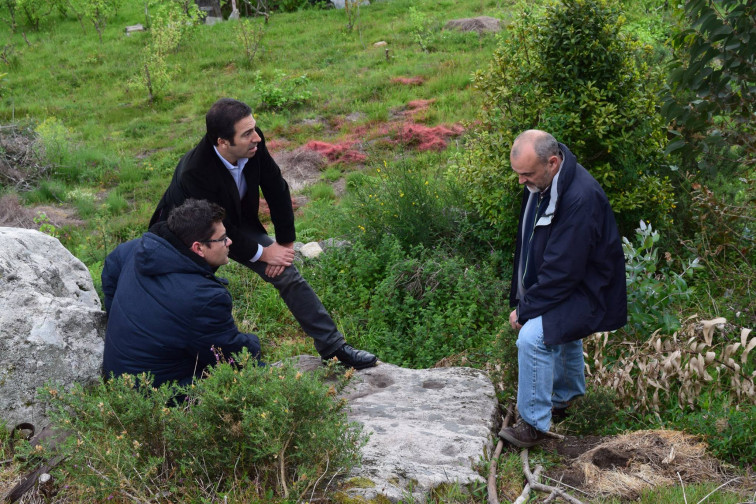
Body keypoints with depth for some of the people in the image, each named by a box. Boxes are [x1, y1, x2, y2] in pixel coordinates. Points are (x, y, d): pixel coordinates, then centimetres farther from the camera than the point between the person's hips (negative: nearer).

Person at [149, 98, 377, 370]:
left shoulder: (253, 144, -25)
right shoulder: (194, 172, -39)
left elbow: (277, 190, -9)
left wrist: (285, 242, -7)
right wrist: (262, 253, -18)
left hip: (238, 222, 5)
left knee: (287, 273, -2)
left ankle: (333, 346, 7)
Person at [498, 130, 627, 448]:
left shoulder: (581, 198, -33)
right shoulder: (539, 183, -5)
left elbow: (563, 271, -30)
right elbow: (529, 241, 8)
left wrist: (525, 310, -21)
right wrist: (522, 300, 6)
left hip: (587, 291, -9)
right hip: (556, 286, 10)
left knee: (533, 337, -26)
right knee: (562, 337, 28)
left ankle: (534, 424, -11)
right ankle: (566, 398, 55)